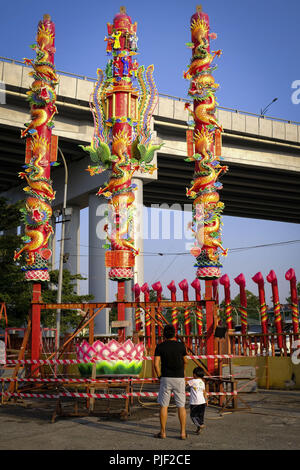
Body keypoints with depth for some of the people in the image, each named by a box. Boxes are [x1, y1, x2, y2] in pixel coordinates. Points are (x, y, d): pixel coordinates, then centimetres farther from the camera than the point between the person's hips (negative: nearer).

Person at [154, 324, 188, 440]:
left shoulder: (160, 346, -3)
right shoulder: (181, 345, 0)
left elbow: (156, 364, -8)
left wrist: (159, 376, 6)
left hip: (166, 378, -1)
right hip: (179, 378, 1)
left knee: (163, 406, 7)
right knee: (181, 406, 7)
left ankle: (162, 432, 10)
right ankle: (183, 432, 8)